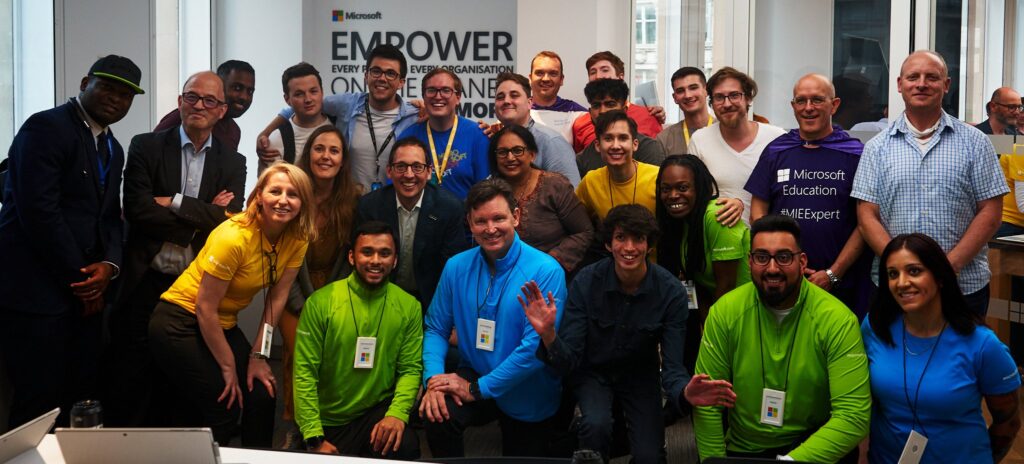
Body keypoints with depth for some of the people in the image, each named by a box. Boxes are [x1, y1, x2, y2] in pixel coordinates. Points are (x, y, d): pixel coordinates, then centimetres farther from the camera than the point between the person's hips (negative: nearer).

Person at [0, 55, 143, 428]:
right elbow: (38, 211, -17)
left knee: (81, 399, 9)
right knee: (41, 404, -4)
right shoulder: (46, 127, -9)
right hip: (36, 291, -8)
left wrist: (110, 265, -4)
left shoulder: (112, 148, 18)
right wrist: (79, 278, -12)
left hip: (85, 293, 8)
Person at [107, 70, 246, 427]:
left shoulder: (232, 164, 8)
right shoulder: (146, 147, 2)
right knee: (128, 385, 2)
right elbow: (137, 210, -10)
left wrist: (174, 203, -11)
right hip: (145, 284, -2)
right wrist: (202, 218, -11)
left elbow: (230, 220, -7)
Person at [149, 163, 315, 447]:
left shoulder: (297, 239, -8)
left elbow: (277, 298, -2)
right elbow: (205, 308, -21)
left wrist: (258, 356, -4)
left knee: (262, 396, -4)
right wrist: (228, 367, -14)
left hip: (223, 325, 7)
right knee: (223, 408, -11)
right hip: (181, 323, -6)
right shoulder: (234, 237, -26)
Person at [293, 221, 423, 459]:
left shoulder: (409, 307, -3)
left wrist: (397, 413, -23)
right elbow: (305, 371, -11)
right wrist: (315, 438, -17)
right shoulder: (320, 302, -11)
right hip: (325, 419, -1)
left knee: (405, 447, -26)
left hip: (376, 411, 1)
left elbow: (411, 368, -3)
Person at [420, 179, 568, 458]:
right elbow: (436, 329, 2)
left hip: (527, 398, -2)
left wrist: (478, 389, -22)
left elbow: (537, 347, -25)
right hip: (473, 377, 2)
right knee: (436, 412, -26)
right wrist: (433, 378, -18)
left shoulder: (546, 272, -20)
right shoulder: (456, 267, -4)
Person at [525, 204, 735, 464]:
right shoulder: (586, 283, -21)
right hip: (592, 372, -1)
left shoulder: (671, 292, -20)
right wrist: (548, 336, -45)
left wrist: (686, 392, -45)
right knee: (596, 425, -30)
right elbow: (569, 361, -21)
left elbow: (672, 365, -20)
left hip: (641, 375, 1)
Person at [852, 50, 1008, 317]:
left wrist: (950, 265, -12)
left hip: (965, 285, 0)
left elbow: (990, 212, 0)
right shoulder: (878, 148, 5)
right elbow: (867, 217, 0)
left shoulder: (974, 142, 4)